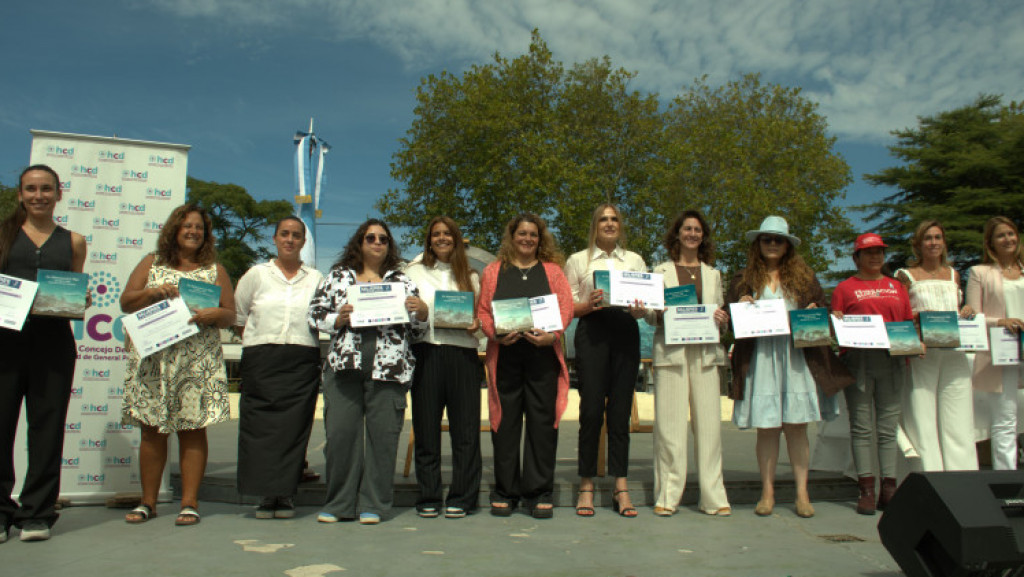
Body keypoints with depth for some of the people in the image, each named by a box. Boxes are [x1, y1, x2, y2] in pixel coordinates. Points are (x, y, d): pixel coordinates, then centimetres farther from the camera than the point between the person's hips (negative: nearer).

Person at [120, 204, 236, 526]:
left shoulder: (215, 271, 13)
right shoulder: (152, 264, 15)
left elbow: (230, 315, 8)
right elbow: (126, 303, 9)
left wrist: (215, 314, -14)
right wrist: (153, 292, -8)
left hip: (198, 362, -1)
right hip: (153, 359, 1)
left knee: (193, 429, -2)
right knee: (152, 430, 3)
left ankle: (189, 502, 4)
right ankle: (148, 502, 14)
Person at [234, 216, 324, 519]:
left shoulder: (316, 278, 11)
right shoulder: (257, 274, 11)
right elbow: (237, 316, 12)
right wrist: (256, 343, 6)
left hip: (302, 362, 0)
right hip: (262, 360, 0)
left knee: (294, 426, -2)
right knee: (261, 424, -3)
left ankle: (286, 494, 6)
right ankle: (266, 493, 6)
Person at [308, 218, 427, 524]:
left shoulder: (402, 280, 16)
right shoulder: (338, 276, 15)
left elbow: (417, 328, 14)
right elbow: (314, 315, 11)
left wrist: (421, 312, -7)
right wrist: (338, 319, -7)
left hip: (389, 366, 0)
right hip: (344, 364, 0)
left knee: (383, 433, 1)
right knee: (340, 431, -2)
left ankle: (373, 503, 12)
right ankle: (339, 502, 13)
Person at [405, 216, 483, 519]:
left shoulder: (470, 276, 18)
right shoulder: (415, 272, 15)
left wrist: (477, 324, -5)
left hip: (462, 353, 1)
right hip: (426, 352, 0)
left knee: (465, 426, -2)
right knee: (426, 427, 1)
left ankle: (461, 497, 8)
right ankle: (428, 497, 12)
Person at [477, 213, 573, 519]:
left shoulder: (552, 270, 12)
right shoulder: (494, 271, 13)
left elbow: (566, 308, 3)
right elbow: (482, 310, 6)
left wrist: (552, 335, -14)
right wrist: (495, 334, -12)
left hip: (543, 354, 0)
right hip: (505, 355, 0)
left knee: (542, 421, 1)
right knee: (506, 421, 4)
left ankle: (539, 493, 11)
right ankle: (505, 491, 15)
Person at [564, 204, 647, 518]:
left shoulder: (635, 260, 20)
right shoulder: (578, 260, 13)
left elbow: (647, 303, 15)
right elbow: (568, 308, 7)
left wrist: (638, 309, -8)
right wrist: (589, 304, -13)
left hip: (626, 331, 2)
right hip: (592, 331, -2)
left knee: (620, 410, 1)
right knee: (591, 409, -6)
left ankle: (621, 487, 6)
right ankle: (586, 486, 3)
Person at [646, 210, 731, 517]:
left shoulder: (713, 273, 21)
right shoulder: (661, 271, 13)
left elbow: (721, 313, 17)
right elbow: (649, 313, 8)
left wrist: (723, 319, -5)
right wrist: (659, 313, -14)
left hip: (705, 353, 2)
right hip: (671, 351, -2)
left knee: (709, 422, -1)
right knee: (669, 425, -5)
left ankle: (713, 497, 7)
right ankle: (667, 496, 4)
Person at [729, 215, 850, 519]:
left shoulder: (804, 277, 14)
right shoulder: (743, 280, 11)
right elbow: (730, 321, 10)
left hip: (797, 358, 1)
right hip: (760, 360, 0)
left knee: (797, 425, 2)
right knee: (766, 427, 1)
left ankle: (802, 493, 10)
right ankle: (767, 492, 10)